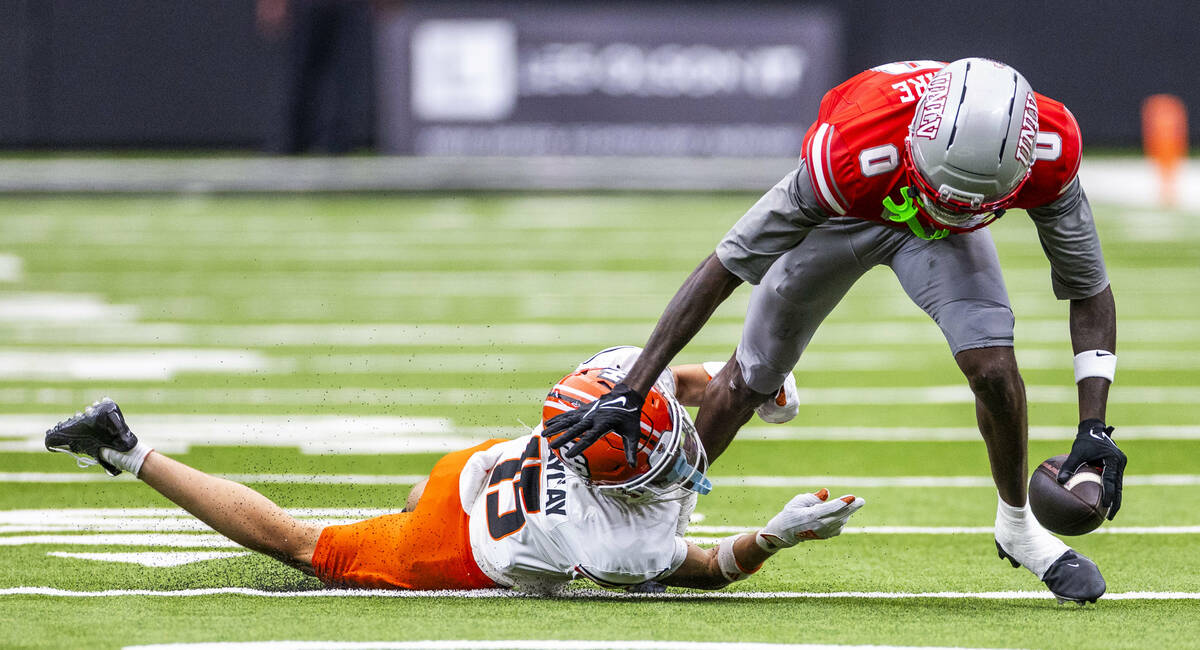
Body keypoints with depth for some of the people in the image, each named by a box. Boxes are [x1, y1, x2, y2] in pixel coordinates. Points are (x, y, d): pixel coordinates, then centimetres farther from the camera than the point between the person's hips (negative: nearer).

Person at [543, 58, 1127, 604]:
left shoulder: (1048, 153, -39)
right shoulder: (850, 153, -46)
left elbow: (1089, 290, -23)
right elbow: (724, 269, -36)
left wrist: (1094, 428, -33)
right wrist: (630, 393, -37)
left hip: (940, 238, 1)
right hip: (847, 212, -1)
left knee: (993, 367, -20)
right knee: (750, 378, 9)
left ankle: (1018, 526, 7)